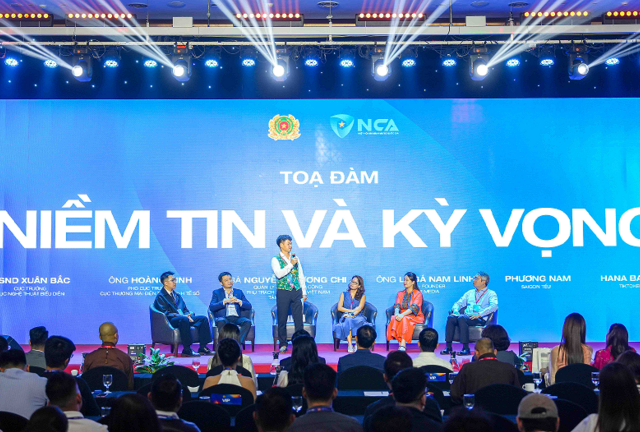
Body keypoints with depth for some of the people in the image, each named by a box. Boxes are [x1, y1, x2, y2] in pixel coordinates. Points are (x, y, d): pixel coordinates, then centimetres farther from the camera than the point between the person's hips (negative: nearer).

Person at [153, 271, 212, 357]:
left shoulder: (177, 295, 25)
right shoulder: (160, 297, -1)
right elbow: (165, 313, -13)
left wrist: (188, 315, -6)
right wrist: (182, 316, -21)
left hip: (183, 318, 8)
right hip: (170, 321, -8)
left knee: (203, 319, -10)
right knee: (184, 320, -40)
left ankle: (203, 348, -14)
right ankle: (187, 350, -36)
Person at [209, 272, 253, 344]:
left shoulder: (239, 292, 21)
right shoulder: (216, 292, 14)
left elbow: (249, 306, 12)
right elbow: (211, 307, -2)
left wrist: (239, 301, -9)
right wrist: (225, 301, -15)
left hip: (236, 318, 2)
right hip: (223, 317, -2)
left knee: (247, 322, -29)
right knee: (222, 322, -37)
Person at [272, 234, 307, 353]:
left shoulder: (295, 258, 13)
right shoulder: (276, 260, 0)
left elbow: (301, 276, 15)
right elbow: (278, 274, -16)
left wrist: (304, 291, 10)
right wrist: (291, 265, -17)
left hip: (296, 292, 3)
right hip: (283, 292, -3)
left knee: (298, 319, 0)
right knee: (282, 320, 1)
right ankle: (283, 344, 11)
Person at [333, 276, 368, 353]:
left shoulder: (362, 296, 15)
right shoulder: (344, 294, 20)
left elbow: (360, 308, -2)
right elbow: (339, 308, 6)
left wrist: (352, 314, -21)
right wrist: (352, 310, -6)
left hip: (358, 316, 0)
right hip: (346, 317, 0)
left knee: (359, 321, -37)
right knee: (348, 320, -37)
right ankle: (349, 345, -45)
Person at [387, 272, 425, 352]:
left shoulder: (418, 294, 2)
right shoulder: (400, 294, 18)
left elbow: (414, 307, -14)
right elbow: (397, 306, 2)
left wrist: (403, 315, -29)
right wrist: (397, 313, -23)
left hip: (415, 317, -4)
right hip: (402, 316, 4)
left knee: (404, 319, -36)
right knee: (395, 319, -30)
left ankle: (403, 345, -44)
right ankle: (401, 344, -37)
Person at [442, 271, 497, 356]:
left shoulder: (491, 294, 8)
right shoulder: (470, 293, 28)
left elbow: (494, 306, -10)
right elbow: (459, 303, 25)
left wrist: (479, 315, -21)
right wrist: (455, 310, -1)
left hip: (480, 320, -5)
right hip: (466, 316, 5)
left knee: (461, 318, -36)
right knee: (451, 317, -26)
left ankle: (466, 348, -34)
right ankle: (448, 347, -28)